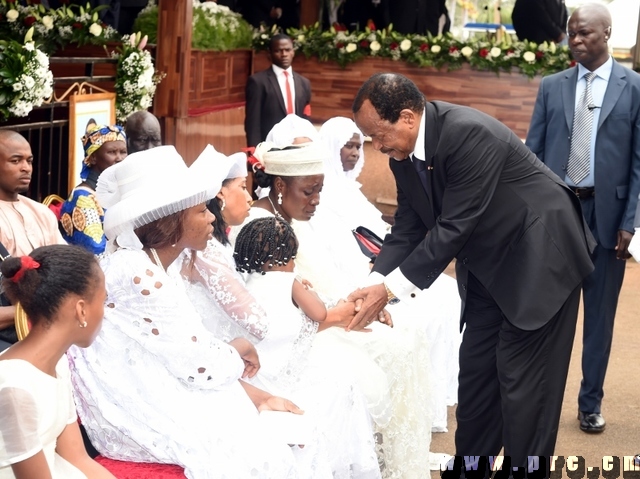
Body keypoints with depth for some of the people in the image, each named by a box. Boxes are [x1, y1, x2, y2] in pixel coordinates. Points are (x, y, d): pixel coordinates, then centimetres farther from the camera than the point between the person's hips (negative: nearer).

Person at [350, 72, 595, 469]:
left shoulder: (470, 134, -30)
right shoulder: (403, 151, -4)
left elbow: (453, 228, -31)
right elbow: (408, 227, 0)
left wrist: (391, 288, -28)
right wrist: (376, 284, -15)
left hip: (539, 256, -8)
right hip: (488, 265, 8)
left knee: (524, 378, -4)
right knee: (476, 372, 12)